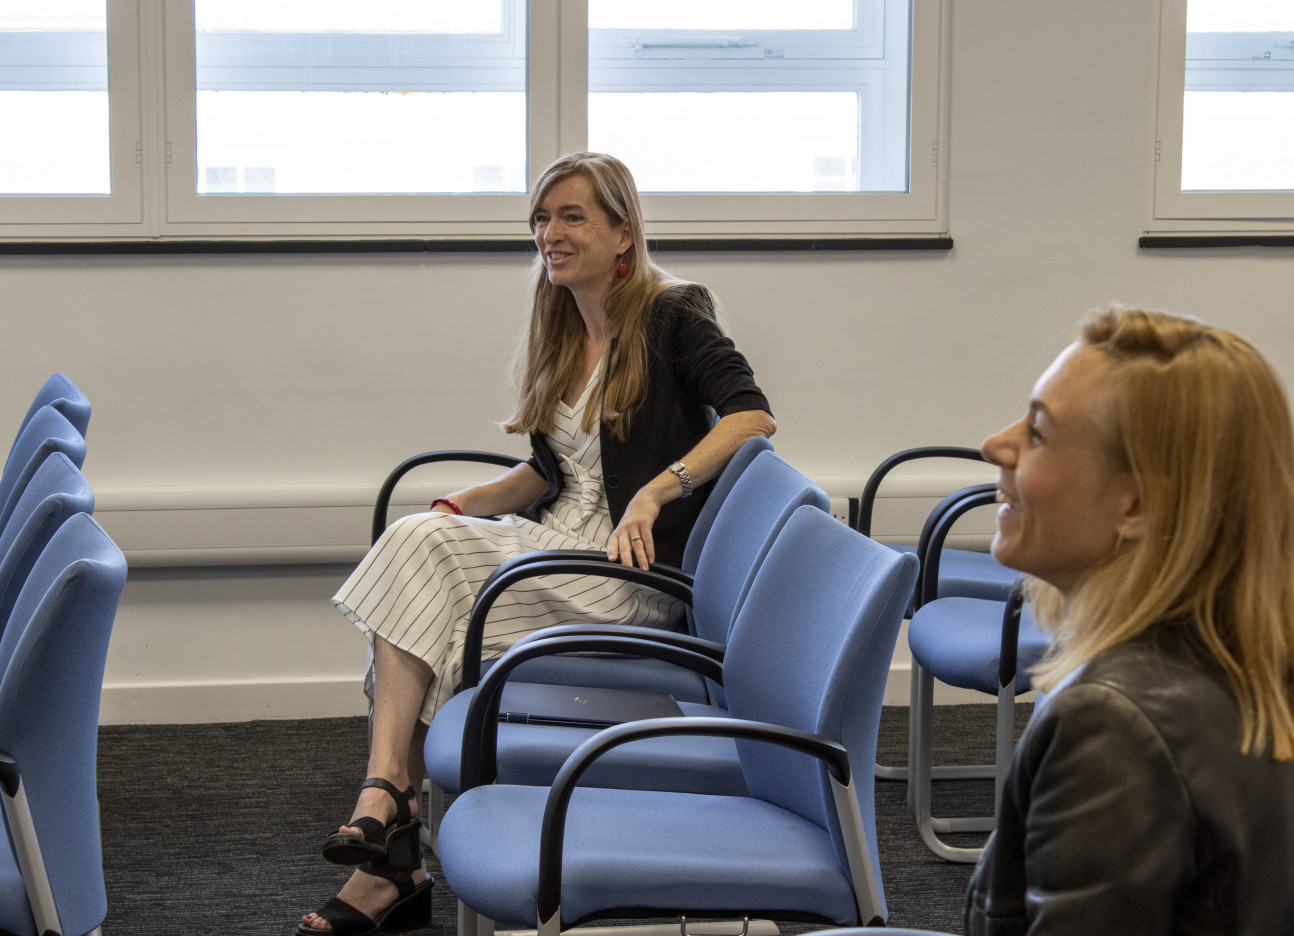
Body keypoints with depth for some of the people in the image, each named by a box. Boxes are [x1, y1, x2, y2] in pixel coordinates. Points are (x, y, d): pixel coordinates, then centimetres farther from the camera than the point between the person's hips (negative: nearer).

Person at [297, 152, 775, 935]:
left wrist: (657, 489, -28)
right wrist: (464, 507, 6)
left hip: (634, 568, -7)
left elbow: (754, 416, -18)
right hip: (559, 542, 7)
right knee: (416, 543, -20)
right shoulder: (562, 336, 18)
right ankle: (386, 803, -26)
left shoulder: (673, 316, -5)